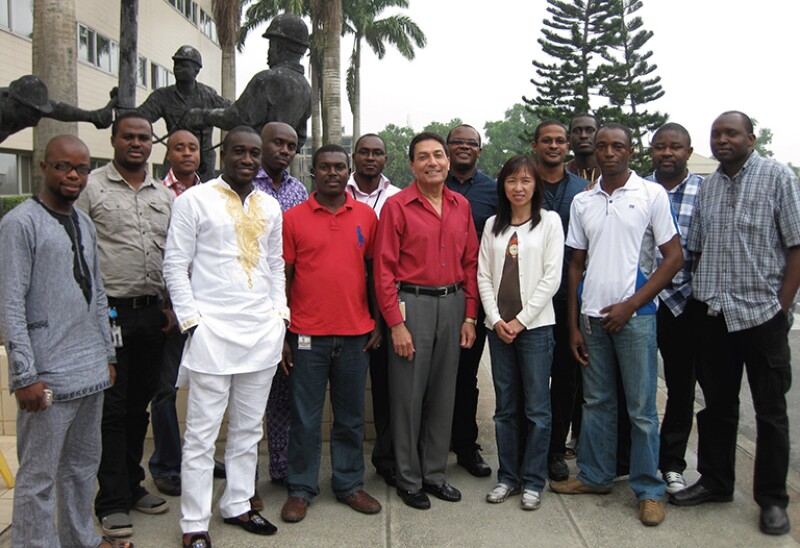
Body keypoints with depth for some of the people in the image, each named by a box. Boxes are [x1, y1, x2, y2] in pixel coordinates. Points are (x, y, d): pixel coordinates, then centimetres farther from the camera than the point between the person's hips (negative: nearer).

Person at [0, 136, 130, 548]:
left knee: (84, 464, 19)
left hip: (91, 373, 8)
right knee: (39, 477, 3)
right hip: (48, 376, -7)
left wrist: (107, 356, 17)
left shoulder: (85, 224, 14)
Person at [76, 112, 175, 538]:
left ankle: (133, 485, 27)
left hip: (152, 313, 5)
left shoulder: (165, 195, 13)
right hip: (108, 311, -4)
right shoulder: (92, 188, -1)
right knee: (111, 408, 1)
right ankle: (112, 502, 11)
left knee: (139, 404, 13)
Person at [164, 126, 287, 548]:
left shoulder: (270, 206, 14)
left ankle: (237, 506, 28)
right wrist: (192, 321, -9)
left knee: (248, 429, 14)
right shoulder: (193, 200, -2)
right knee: (201, 433, 1)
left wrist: (280, 315, 9)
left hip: (262, 332, 5)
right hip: (212, 332, -5)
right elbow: (175, 266, -4)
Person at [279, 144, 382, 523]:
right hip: (307, 334, -2)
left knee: (351, 415, 12)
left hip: (355, 334, 2)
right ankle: (301, 489, 20)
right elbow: (283, 276, 2)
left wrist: (377, 321, 7)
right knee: (305, 417, 6)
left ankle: (349, 484, 26)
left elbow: (374, 271, 12)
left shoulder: (366, 215, 7)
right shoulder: (293, 218, 1)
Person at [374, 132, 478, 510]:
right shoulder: (397, 206, -5)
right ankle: (409, 479, 18)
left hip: (452, 303, 5)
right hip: (412, 303, -4)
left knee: (444, 393, 12)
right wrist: (396, 323, -12)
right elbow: (384, 268, -8)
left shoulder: (461, 206, 9)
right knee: (409, 394, 3)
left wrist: (469, 315, 6)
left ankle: (435, 473, 27)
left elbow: (470, 263, 11)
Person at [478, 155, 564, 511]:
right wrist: (495, 319, -5)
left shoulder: (549, 221, 1)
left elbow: (552, 277, -6)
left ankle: (533, 481, 15)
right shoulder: (493, 225, 11)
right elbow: (483, 275, 7)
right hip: (499, 327, 4)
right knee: (505, 407, 10)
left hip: (535, 325, -3)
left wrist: (521, 320, -10)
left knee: (536, 408, 3)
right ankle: (508, 477, 22)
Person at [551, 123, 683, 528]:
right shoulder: (582, 202, 9)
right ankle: (595, 476, 28)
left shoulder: (652, 194, -2)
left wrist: (629, 305, -10)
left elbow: (674, 257, -3)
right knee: (596, 402, 13)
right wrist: (573, 325, 6)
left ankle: (648, 490, 17)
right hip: (592, 316, 4)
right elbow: (576, 265, 11)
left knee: (642, 407, 3)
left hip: (635, 315, -3)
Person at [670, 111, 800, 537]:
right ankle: (715, 482, 28)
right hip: (713, 313, 4)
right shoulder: (707, 186, 11)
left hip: (762, 313, -4)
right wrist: (700, 297, 6)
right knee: (717, 404, 14)